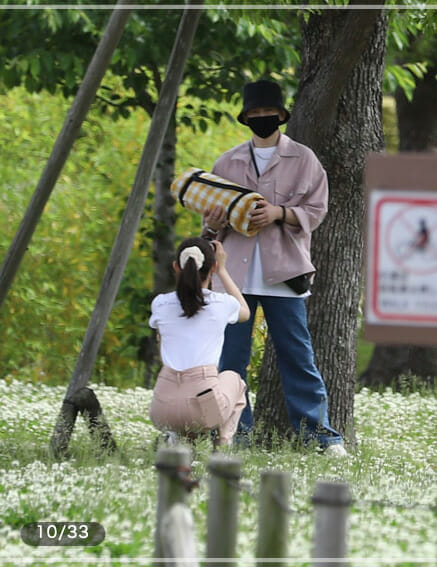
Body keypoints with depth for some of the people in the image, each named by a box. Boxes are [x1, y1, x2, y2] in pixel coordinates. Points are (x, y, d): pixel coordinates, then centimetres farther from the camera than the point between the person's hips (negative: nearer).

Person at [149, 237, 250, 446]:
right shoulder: (222, 304, 1)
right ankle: (224, 440, 11)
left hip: (164, 409, 2)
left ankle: (182, 437, 12)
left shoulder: (160, 304, 5)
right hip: (204, 405, -2)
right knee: (232, 378, 34)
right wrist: (222, 270, 33)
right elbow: (245, 312, 27)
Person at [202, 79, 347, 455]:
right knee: (230, 357, 1)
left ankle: (318, 431, 1)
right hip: (236, 274, 3)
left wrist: (280, 213, -15)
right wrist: (213, 225, -4)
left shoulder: (303, 160, 6)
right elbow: (214, 220, 20)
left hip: (283, 272, -3)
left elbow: (316, 210, 2)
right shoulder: (227, 163, 15)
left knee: (297, 356, -3)